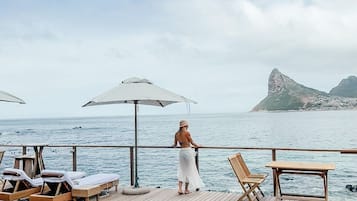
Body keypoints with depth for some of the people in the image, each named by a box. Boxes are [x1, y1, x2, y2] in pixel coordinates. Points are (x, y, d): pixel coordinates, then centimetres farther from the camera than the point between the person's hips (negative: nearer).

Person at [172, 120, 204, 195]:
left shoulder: (177, 134, 6)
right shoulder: (186, 132, -10)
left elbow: (175, 145, 14)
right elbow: (192, 142, -3)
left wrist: (174, 145, 38)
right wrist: (197, 145, 16)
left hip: (181, 152, 5)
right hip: (188, 151, -5)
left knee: (182, 170, 12)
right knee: (189, 170, 7)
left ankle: (180, 189, 0)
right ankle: (186, 190, 12)